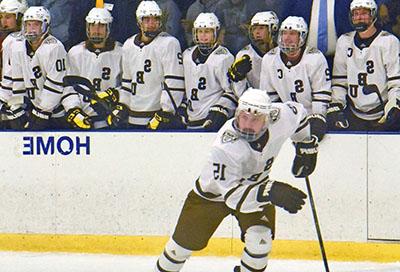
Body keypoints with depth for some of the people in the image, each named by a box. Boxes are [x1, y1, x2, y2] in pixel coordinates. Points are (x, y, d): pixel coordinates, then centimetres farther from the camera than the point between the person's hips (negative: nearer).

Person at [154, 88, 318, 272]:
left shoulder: (280, 118, -28)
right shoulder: (225, 147, -41)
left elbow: (298, 112, -2)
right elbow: (232, 194, -42)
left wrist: (306, 147, 6)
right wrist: (270, 192, -54)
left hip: (256, 185, 3)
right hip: (214, 191, -3)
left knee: (260, 239, -18)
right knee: (187, 240, 6)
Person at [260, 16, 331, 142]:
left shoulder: (315, 58, -11)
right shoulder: (269, 59, 1)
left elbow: (322, 94, -11)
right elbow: (269, 95, 8)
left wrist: (318, 119, -20)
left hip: (312, 115, -3)